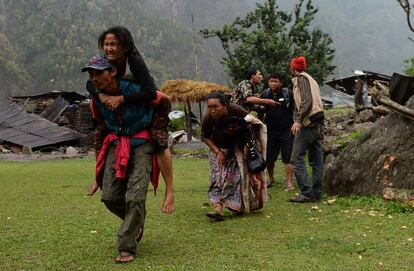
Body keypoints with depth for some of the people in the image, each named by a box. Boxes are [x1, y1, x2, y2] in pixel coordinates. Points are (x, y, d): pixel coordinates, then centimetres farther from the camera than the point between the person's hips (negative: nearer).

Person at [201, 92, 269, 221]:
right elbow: (205, 137, -7)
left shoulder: (236, 110, -31)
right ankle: (217, 208, -18)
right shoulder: (208, 119, -26)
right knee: (218, 176, -12)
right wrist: (217, 152, -16)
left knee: (238, 175, 0)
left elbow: (251, 121, -13)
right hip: (219, 149, 1)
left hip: (238, 148, 0)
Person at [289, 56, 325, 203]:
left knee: (297, 158, -9)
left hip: (308, 122, -9)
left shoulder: (301, 78, -4)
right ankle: (316, 193, 12)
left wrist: (298, 121, -25)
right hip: (318, 123, 9)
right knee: (316, 160, 9)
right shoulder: (311, 79, 23)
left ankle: (307, 193, -13)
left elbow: (307, 101, -18)